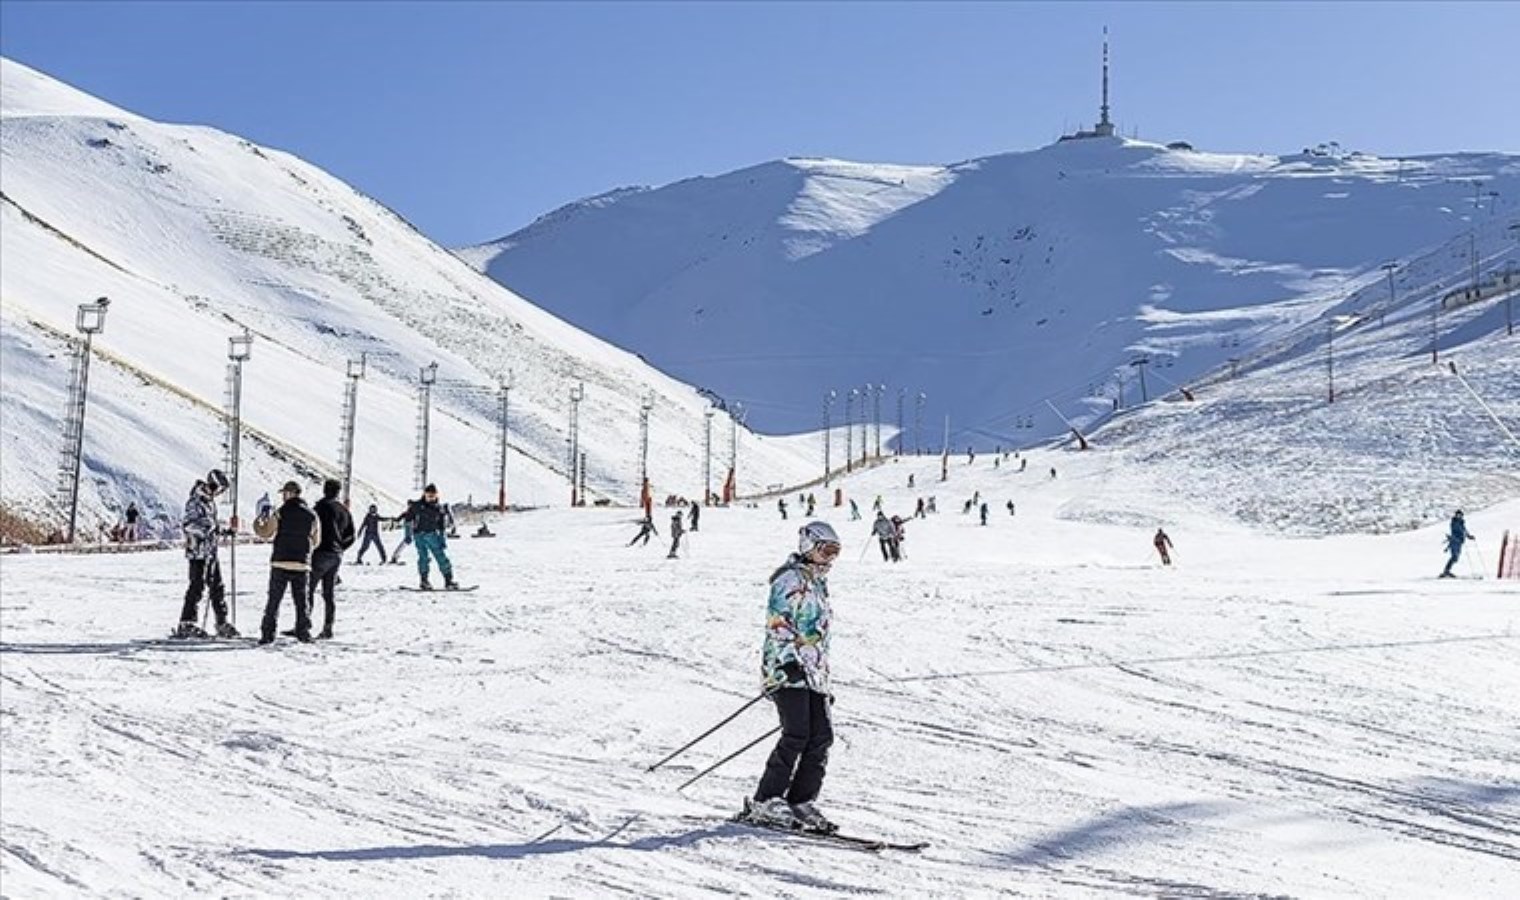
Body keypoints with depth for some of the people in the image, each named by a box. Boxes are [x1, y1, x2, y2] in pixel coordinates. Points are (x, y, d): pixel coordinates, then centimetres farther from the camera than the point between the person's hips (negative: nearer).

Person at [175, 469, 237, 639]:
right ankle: (186, 624, -1)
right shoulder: (195, 501, -14)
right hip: (199, 551, -9)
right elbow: (186, 525, -22)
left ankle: (222, 624, 16)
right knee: (197, 586, -7)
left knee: (217, 586, 11)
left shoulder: (210, 500, 14)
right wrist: (207, 530, -27)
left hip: (211, 551, 9)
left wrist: (221, 531, 18)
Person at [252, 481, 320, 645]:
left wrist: (259, 520, 16)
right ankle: (303, 632, 7)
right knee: (301, 600, 11)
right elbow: (316, 541, 10)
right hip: (302, 564, 2)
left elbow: (265, 534, -1)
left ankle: (268, 633, 2)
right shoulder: (312, 515, 4)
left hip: (280, 563, -2)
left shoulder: (280, 513, -6)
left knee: (274, 600, 4)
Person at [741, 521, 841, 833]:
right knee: (797, 735, -16)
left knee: (822, 736, -2)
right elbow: (778, 623, -14)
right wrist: (789, 660, -25)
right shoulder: (791, 578, -3)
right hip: (787, 669, -9)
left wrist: (826, 683, 27)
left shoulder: (819, 584, 25)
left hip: (813, 673, 9)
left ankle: (801, 802, 4)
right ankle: (765, 803, -10)